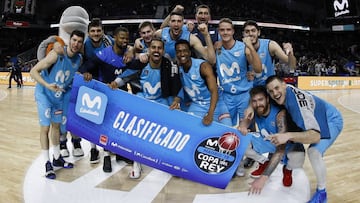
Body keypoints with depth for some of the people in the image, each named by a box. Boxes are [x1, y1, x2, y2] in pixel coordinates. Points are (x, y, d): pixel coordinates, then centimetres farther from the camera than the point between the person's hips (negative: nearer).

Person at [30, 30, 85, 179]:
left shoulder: (79, 59, -8)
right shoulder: (56, 55, -27)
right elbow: (33, 71, -27)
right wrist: (47, 85, -40)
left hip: (59, 95, 6)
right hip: (44, 93, -6)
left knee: (56, 125, 16)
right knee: (45, 127, -5)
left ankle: (57, 158, 31)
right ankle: (47, 164, 5)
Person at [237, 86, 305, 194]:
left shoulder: (280, 114, -37)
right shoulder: (254, 111, -18)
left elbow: (281, 149, -43)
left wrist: (263, 177, -51)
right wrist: (242, 126, -45)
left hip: (288, 144, -5)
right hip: (267, 142, 5)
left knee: (297, 158, -39)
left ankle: (287, 170, 2)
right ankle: (264, 163, 12)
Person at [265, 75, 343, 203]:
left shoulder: (296, 102, -39)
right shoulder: (284, 92, -17)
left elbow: (316, 135, -45)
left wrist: (288, 135, -57)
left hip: (331, 120, -9)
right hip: (314, 118, 9)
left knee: (314, 151, -29)